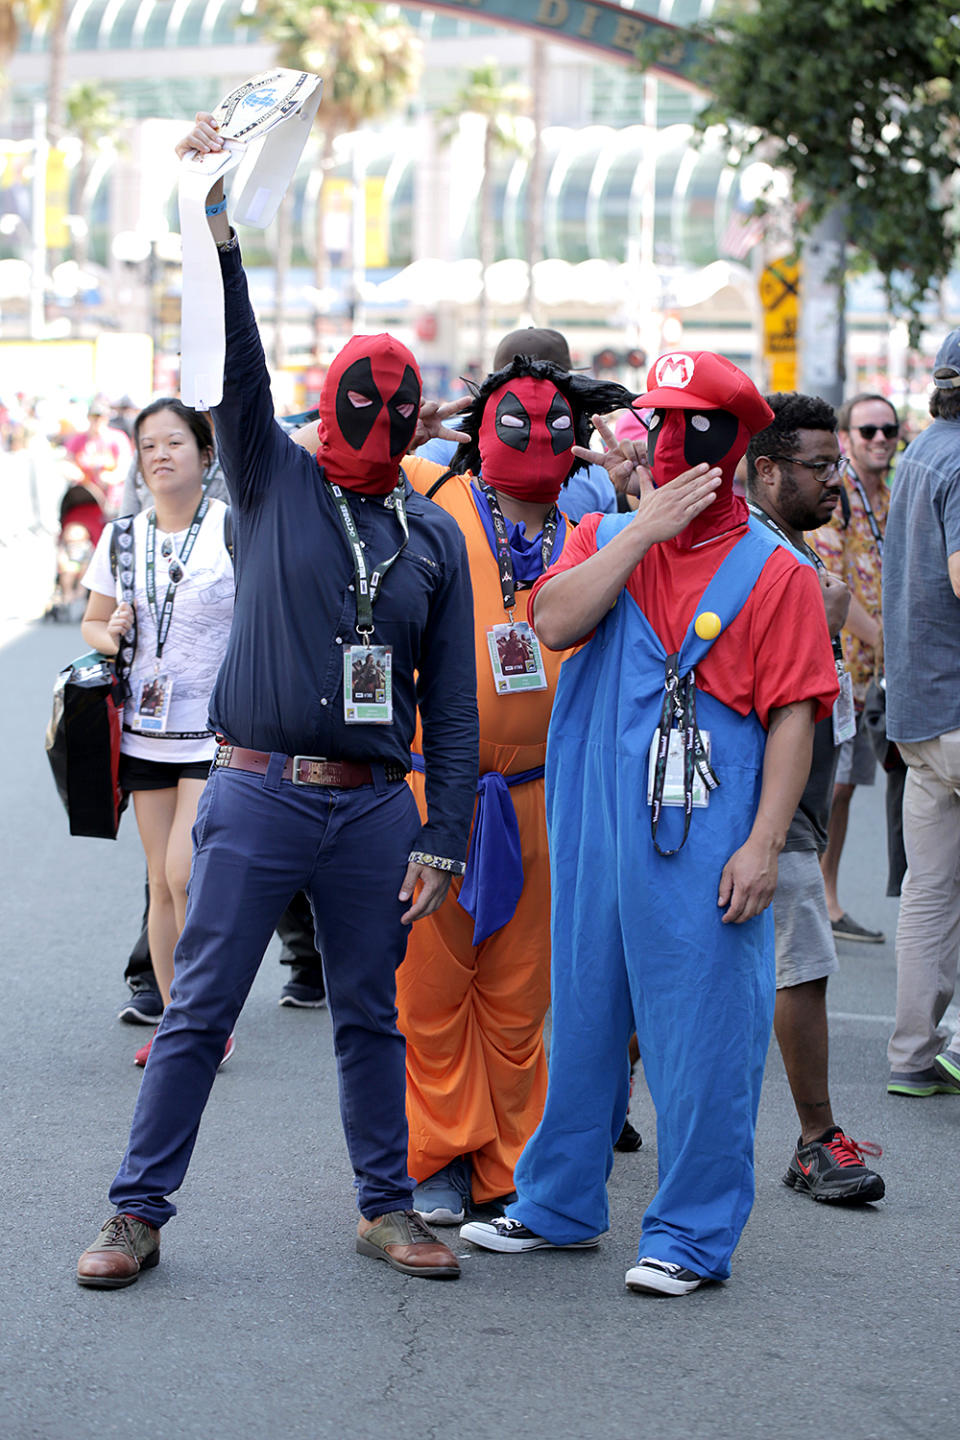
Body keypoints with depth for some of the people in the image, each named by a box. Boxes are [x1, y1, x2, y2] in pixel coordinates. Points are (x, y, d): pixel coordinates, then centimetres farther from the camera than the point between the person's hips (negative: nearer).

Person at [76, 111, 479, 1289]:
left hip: (374, 808, 2)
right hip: (258, 793, -2)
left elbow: (452, 702, 8)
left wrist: (442, 838, 2)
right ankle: (138, 1213, 8)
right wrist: (215, 230, -24)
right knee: (197, 1012, 0)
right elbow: (236, 365, -11)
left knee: (370, 1019, 11)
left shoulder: (434, 537, 9)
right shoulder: (274, 481, 4)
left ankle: (386, 1207, 23)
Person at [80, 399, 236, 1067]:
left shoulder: (237, 530, -5)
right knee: (162, 885, 7)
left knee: (185, 875, -14)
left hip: (219, 730, -5)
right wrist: (112, 636, -4)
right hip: (147, 732, 5)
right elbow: (92, 623, 17)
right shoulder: (122, 537, 9)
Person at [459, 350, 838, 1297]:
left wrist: (763, 842, -12)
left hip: (704, 839, -4)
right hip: (592, 827, 4)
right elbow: (554, 622, -8)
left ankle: (692, 1233, 7)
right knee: (584, 1014, 14)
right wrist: (644, 531, -11)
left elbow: (792, 717, -5)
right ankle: (558, 1206, 27)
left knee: (700, 1031, -2)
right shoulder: (605, 538, 11)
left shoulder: (771, 571, -1)